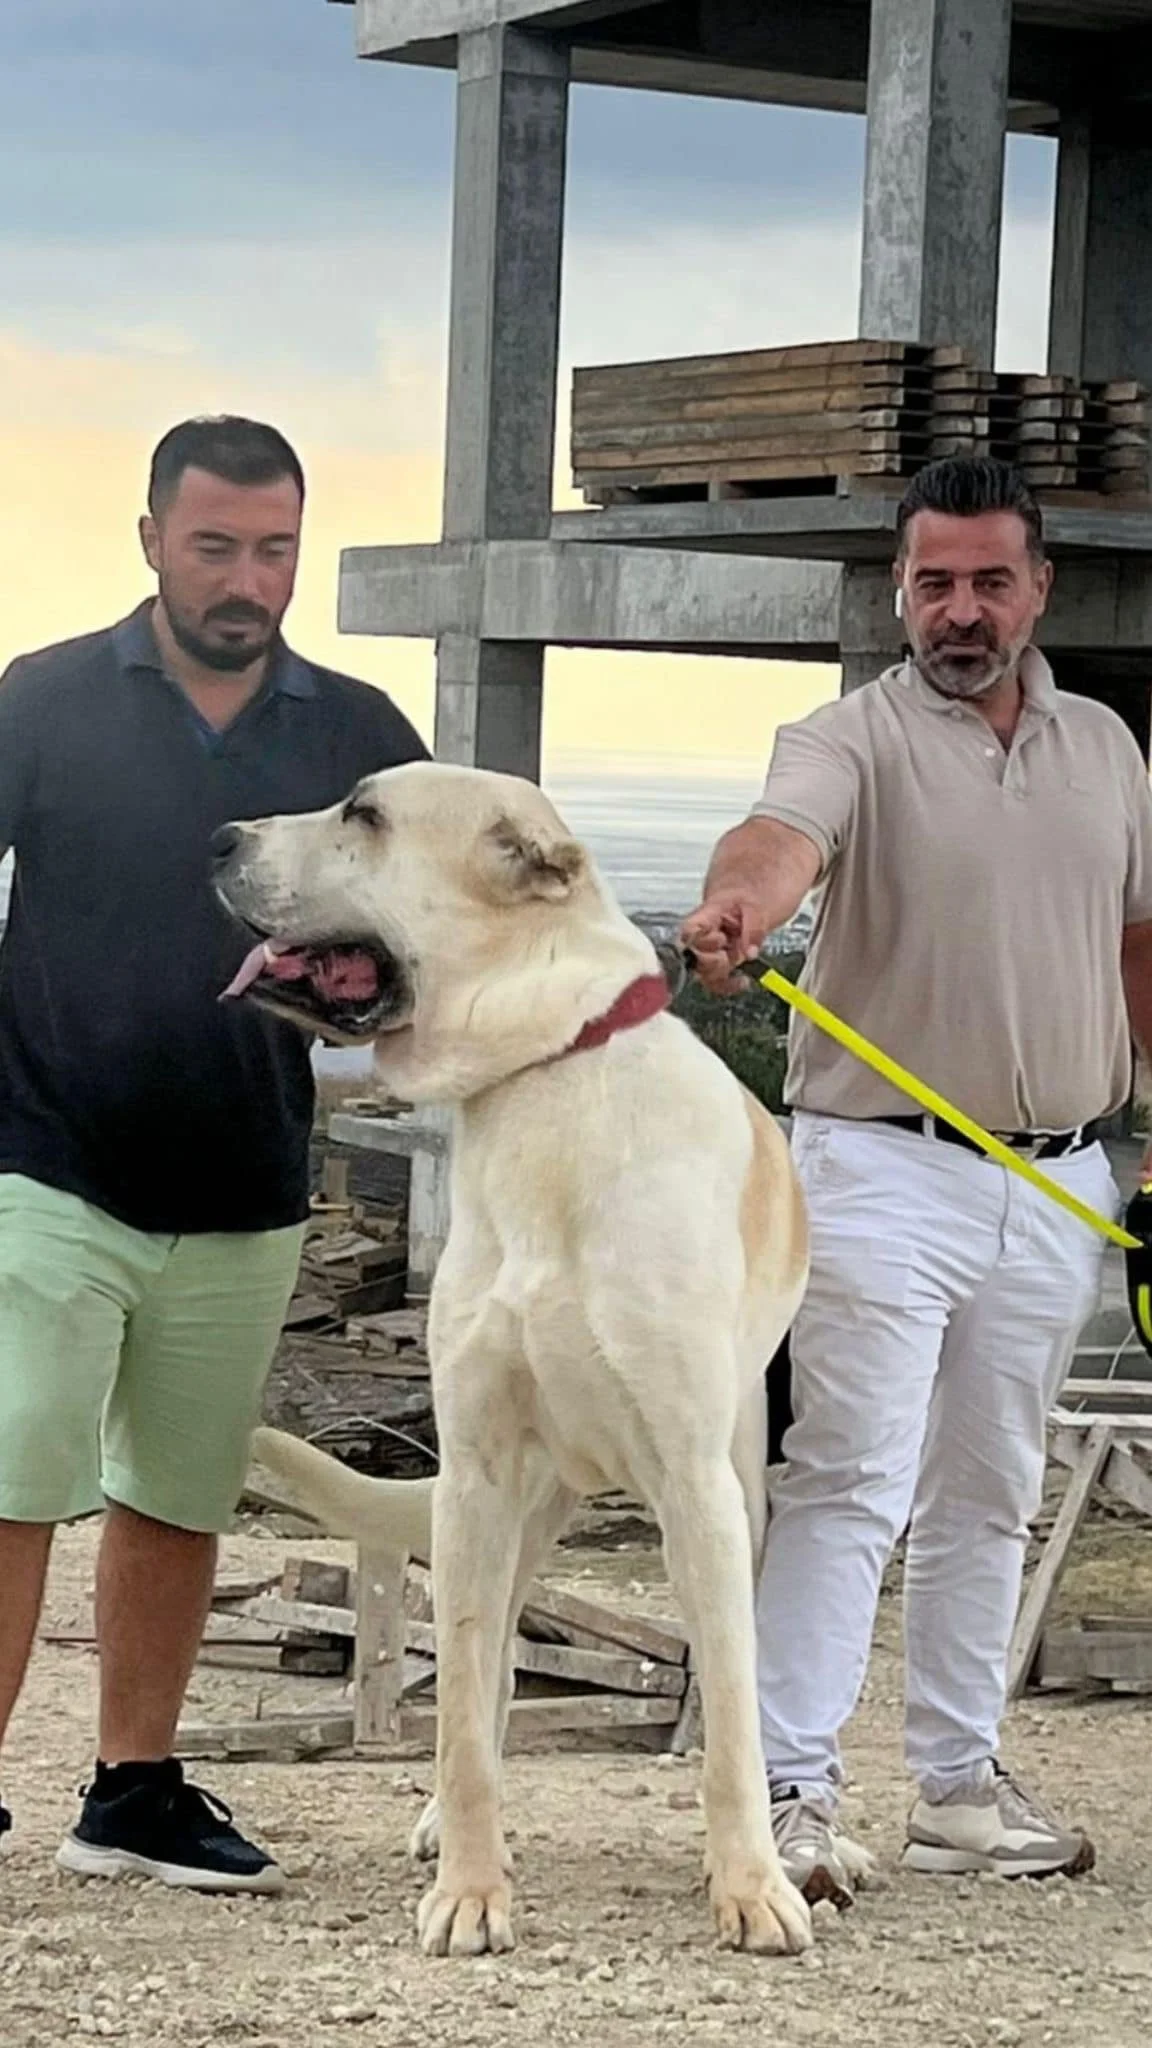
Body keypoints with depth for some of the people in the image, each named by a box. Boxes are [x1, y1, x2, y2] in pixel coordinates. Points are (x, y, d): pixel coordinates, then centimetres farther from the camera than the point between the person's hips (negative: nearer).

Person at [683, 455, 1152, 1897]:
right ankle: (792, 1792, -12)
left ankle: (960, 1788, 21)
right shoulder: (855, 738, -6)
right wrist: (736, 906, -52)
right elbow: (784, 833, -29)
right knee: (851, 1486, -12)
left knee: (988, 1497, 13)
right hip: (886, 1172, -5)